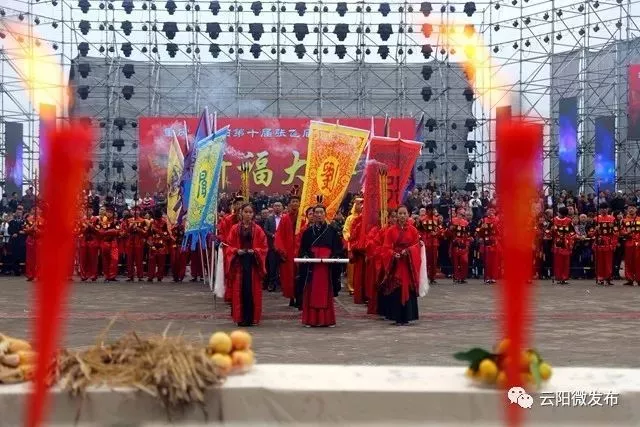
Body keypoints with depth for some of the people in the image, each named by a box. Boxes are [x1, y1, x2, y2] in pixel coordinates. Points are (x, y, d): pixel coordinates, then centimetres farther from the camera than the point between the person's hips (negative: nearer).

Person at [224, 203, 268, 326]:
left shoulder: (257, 230, 3)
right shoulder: (235, 229, 5)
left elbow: (264, 247, 3)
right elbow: (229, 246, 5)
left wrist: (255, 251, -15)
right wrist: (236, 251, -14)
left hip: (253, 262, -1)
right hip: (238, 262, 1)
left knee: (251, 290, -2)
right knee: (239, 290, 1)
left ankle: (251, 318, 4)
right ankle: (240, 317, 8)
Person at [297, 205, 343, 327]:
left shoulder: (331, 231, 7)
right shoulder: (308, 231, 9)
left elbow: (338, 247, 5)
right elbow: (303, 248, 8)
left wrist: (334, 257, -12)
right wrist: (305, 256, -10)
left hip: (327, 265, 0)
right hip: (311, 265, 0)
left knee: (326, 292, 1)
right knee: (311, 292, -1)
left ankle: (327, 319, 7)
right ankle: (310, 319, 4)